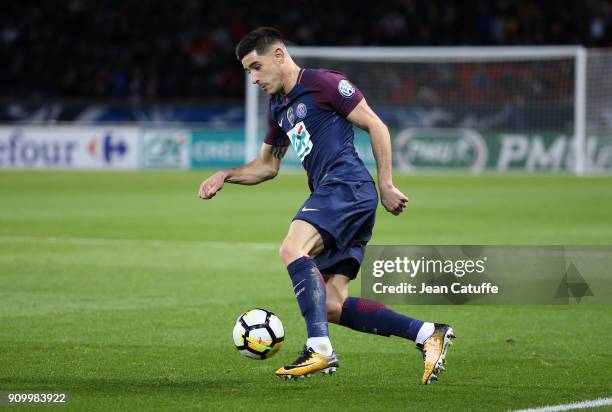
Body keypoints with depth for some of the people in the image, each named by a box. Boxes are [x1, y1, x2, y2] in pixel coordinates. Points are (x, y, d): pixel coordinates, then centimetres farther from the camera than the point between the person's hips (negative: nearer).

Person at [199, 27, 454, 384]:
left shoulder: (323, 83, -2)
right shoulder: (279, 109, 24)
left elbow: (376, 127, -4)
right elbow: (267, 165, 34)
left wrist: (386, 185, -8)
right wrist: (226, 176, 18)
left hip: (348, 184, -9)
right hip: (332, 193, 9)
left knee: (293, 249, -30)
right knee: (332, 307, 0)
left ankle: (320, 350, -36)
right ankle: (428, 334, 2)